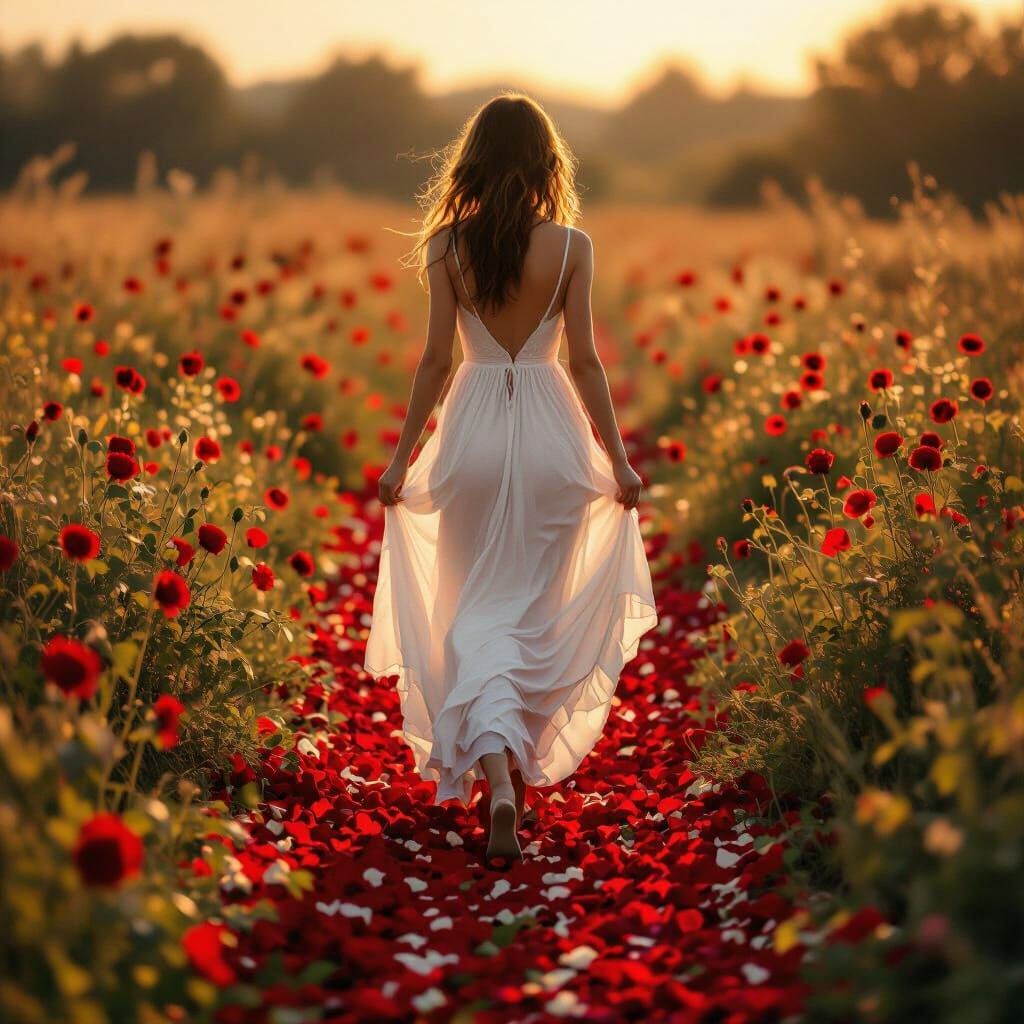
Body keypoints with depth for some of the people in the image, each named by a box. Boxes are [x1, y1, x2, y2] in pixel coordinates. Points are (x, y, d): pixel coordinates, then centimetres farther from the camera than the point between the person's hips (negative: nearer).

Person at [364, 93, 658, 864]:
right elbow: (583, 359, -4)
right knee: (537, 609, 15)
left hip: (473, 433, 0)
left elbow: (436, 359, -3)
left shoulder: (449, 245, -2)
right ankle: (524, 765, 27)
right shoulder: (572, 245, -3)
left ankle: (494, 774, -13)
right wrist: (618, 457, 4)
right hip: (550, 431, 0)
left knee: (478, 609, 6)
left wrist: (402, 459, 5)